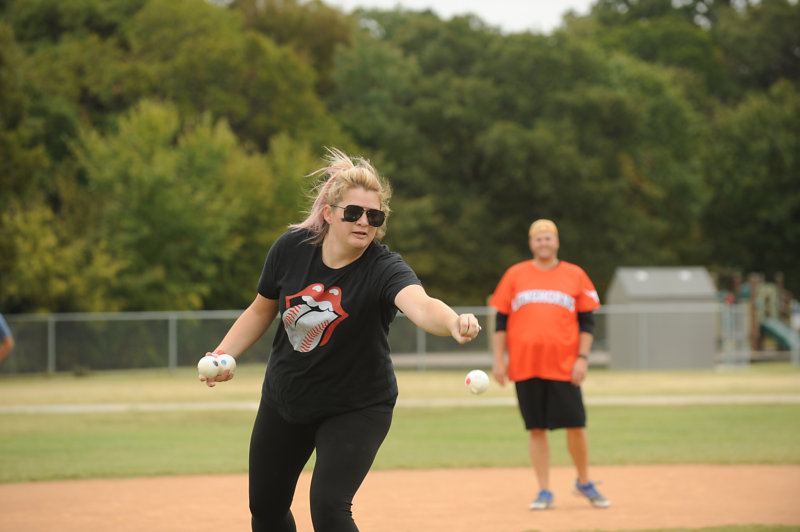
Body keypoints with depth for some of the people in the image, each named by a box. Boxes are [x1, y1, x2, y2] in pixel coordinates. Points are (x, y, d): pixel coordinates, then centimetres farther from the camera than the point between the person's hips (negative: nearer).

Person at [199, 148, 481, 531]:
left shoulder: (384, 269, -26)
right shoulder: (291, 248, -13)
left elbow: (420, 305, -48)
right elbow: (262, 310, 4)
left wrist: (454, 322, -70)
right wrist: (222, 354, -10)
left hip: (357, 409, -4)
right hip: (284, 400, 4)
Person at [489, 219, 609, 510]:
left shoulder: (575, 275, 8)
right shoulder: (515, 275, 10)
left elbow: (587, 322, 7)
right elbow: (501, 321, 10)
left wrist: (582, 358, -3)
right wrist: (498, 360, 3)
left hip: (564, 366, -1)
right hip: (525, 366, 1)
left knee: (576, 425, -3)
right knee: (536, 428, 2)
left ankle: (584, 483, 17)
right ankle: (544, 492, 8)